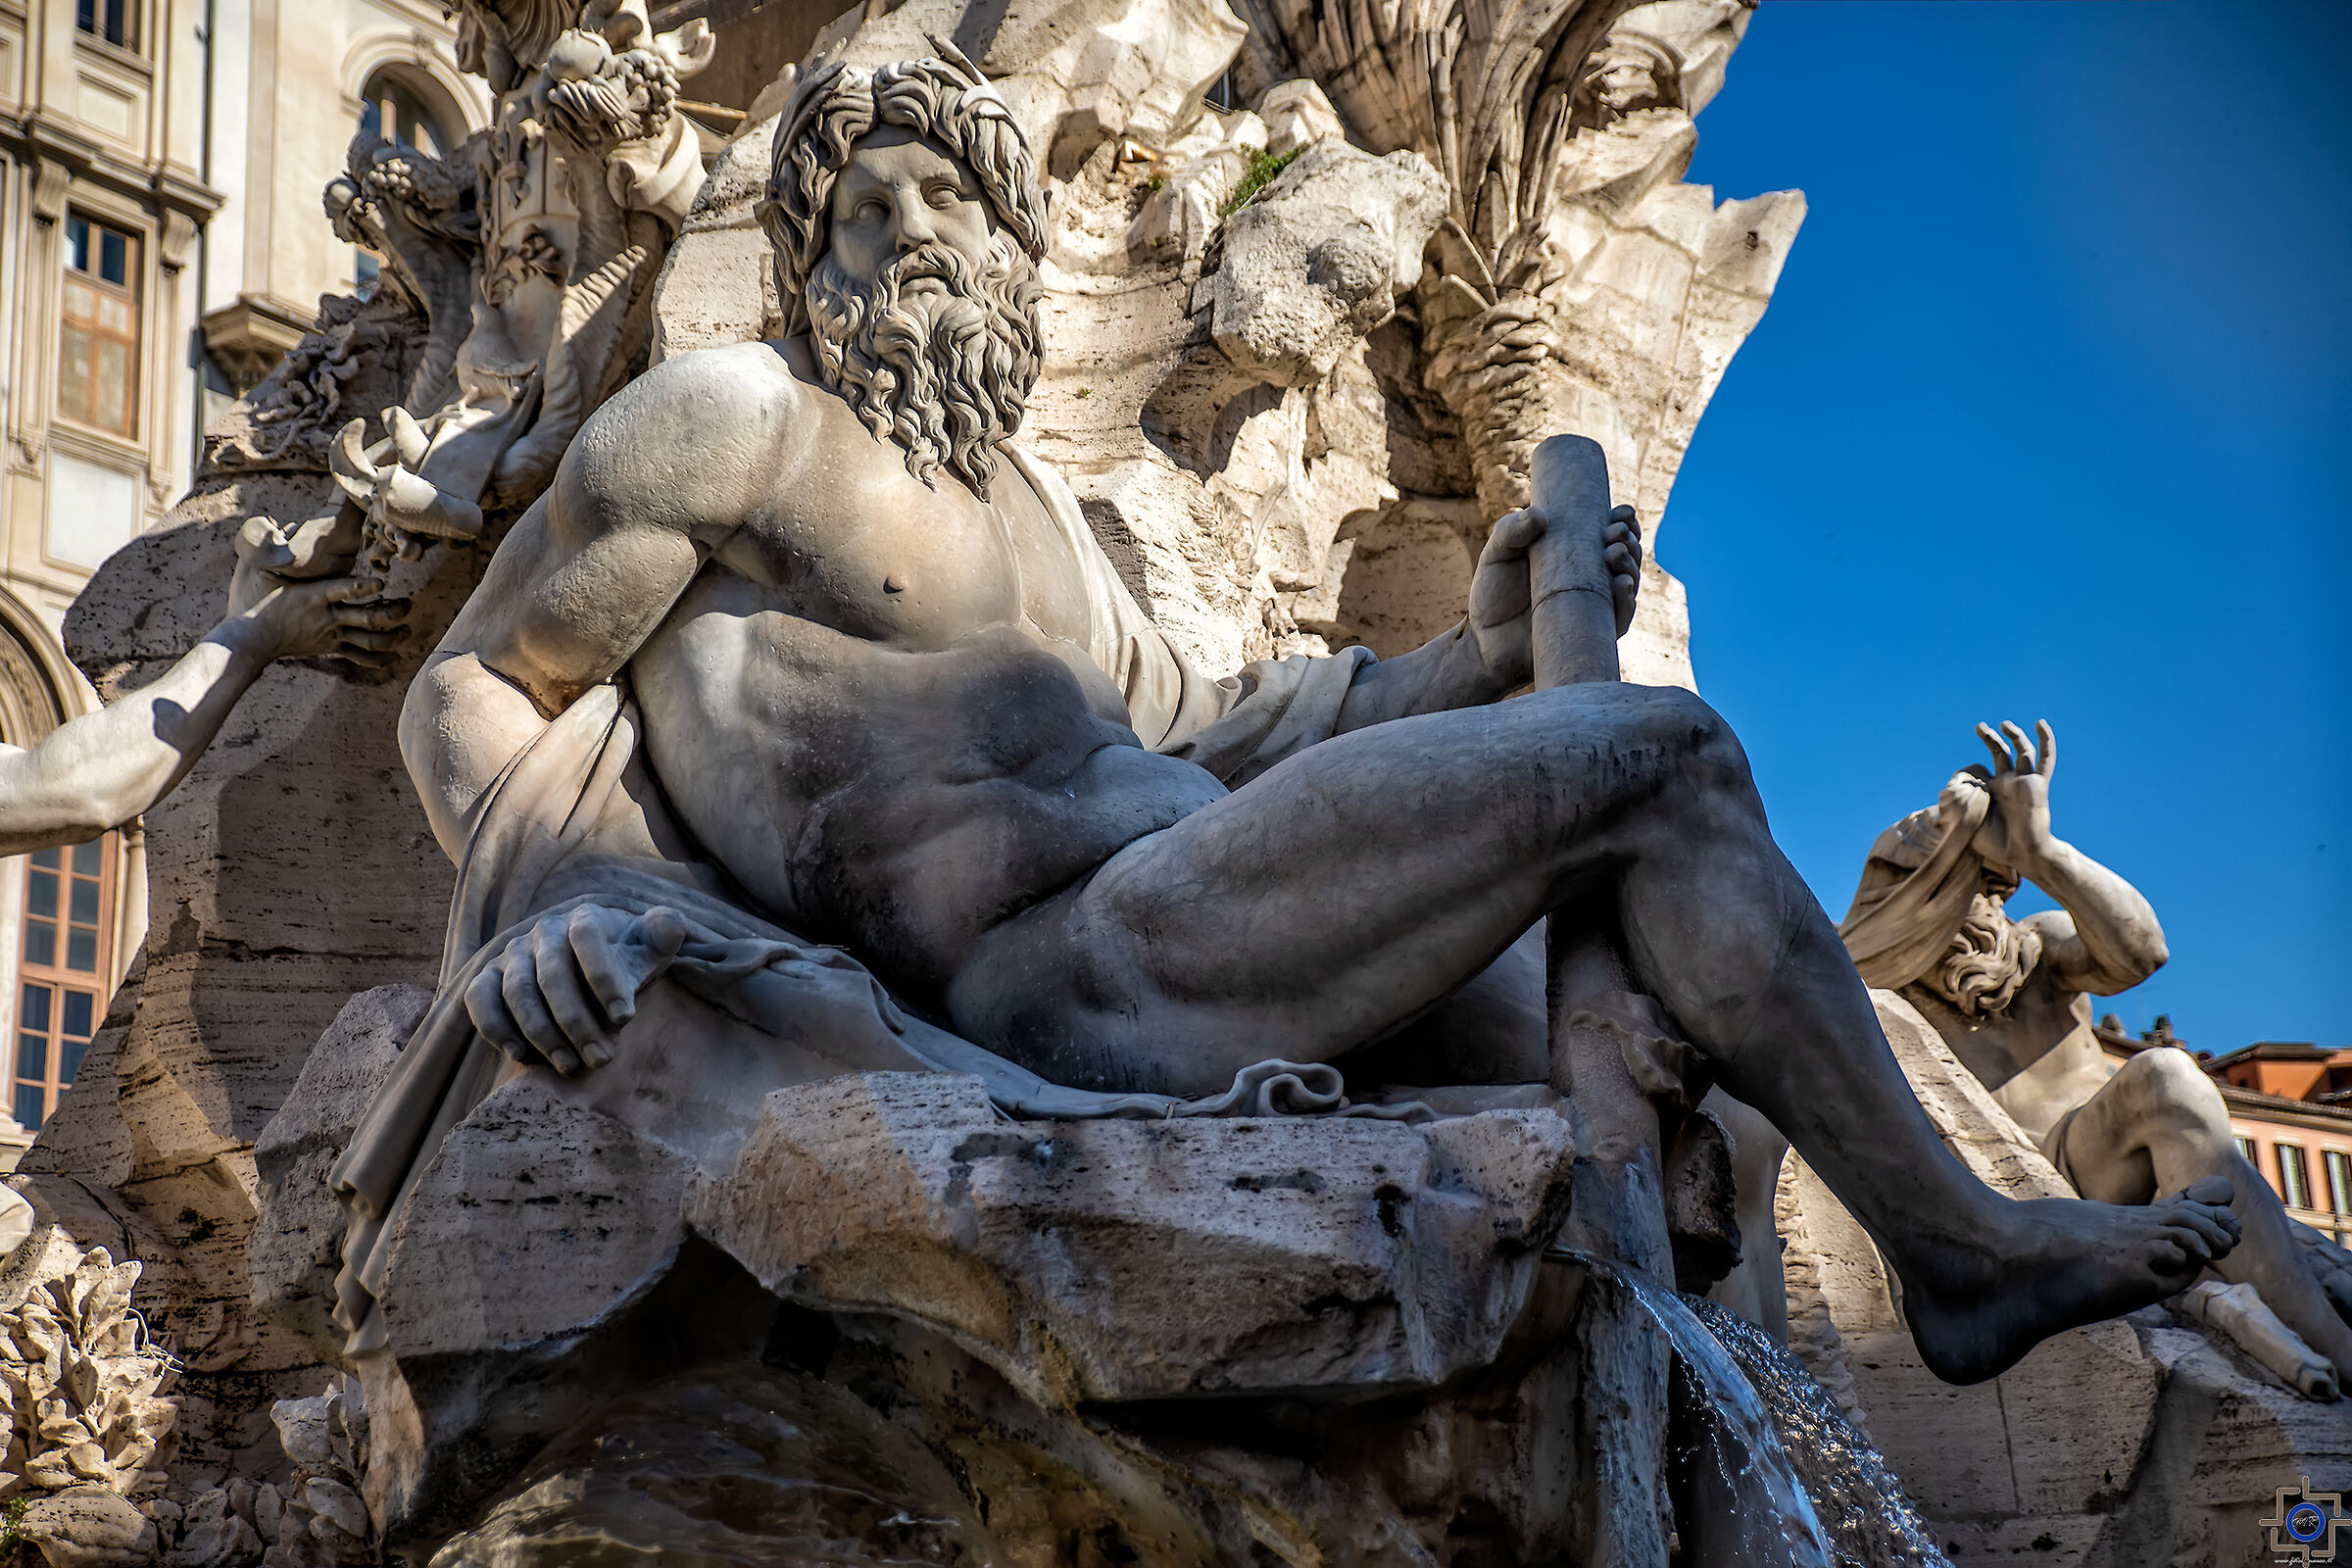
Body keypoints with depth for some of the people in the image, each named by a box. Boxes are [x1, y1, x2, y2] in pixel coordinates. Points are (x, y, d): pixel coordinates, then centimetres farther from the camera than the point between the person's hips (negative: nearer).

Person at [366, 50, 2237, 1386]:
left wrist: (1477, 651, 16)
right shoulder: (732, 416, 2)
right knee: (1661, 752, -12)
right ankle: (1958, 1239, -7)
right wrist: (560, 895, -18)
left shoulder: (1028, 500, 25)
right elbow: (474, 691, 4)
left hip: (1167, 922, 9)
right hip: (1069, 962, -9)